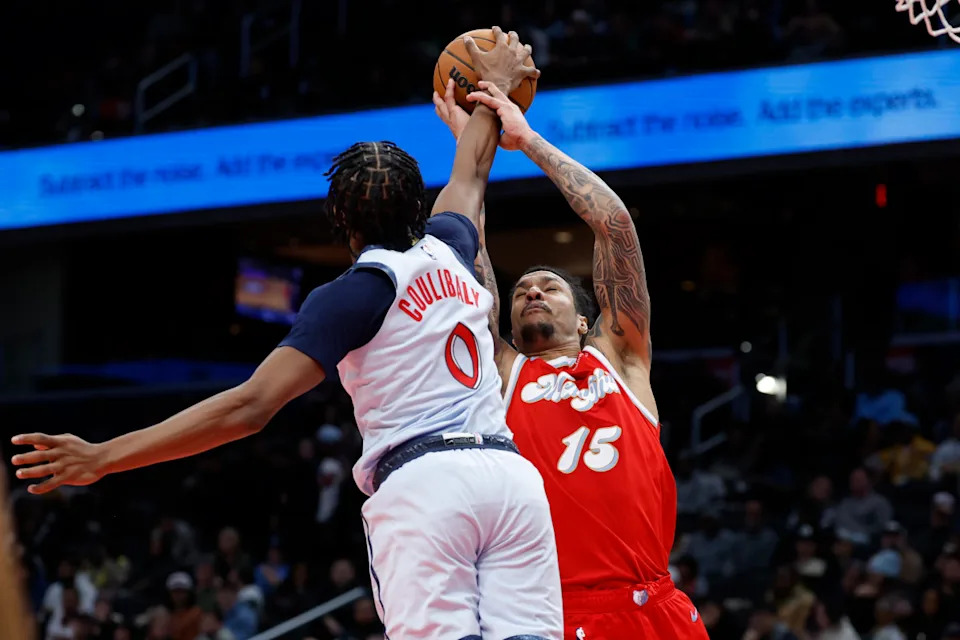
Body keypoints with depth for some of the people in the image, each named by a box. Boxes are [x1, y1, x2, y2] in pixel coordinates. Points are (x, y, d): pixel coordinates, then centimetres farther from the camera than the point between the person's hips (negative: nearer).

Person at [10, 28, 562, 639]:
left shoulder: (354, 293, 3)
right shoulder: (448, 252, 19)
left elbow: (250, 407, -7)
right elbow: (472, 173, 43)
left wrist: (105, 457, -6)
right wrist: (495, 90, 64)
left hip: (422, 480, -5)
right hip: (511, 472, 5)